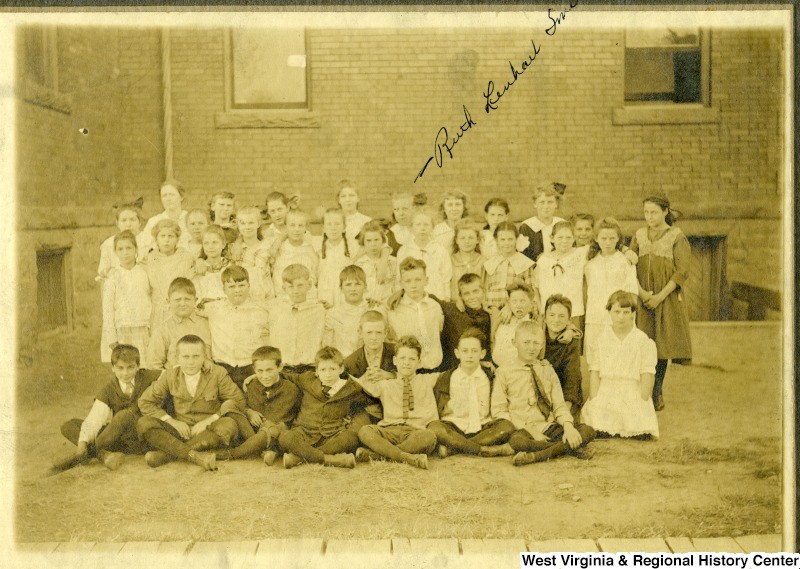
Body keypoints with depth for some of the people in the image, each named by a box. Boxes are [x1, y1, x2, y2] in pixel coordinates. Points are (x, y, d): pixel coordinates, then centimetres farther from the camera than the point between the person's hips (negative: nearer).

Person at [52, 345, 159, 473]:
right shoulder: (108, 390, 1)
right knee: (68, 426, -8)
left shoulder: (148, 378, -2)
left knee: (124, 415, -36)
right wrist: (82, 442, -28)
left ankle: (91, 452, -22)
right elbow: (94, 419, -11)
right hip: (120, 439, 4)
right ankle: (105, 455, -33)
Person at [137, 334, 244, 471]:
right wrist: (171, 421, -10)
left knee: (229, 425, -34)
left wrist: (209, 420, -14)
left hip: (208, 431, -1)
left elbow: (237, 401, -2)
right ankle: (196, 456, -37)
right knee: (143, 424, -22)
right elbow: (145, 402, 5)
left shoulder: (217, 373, 1)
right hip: (180, 429, 2)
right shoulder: (169, 376, 4)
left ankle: (167, 454, -32)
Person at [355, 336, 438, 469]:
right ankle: (407, 457, -40)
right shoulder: (385, 385, 21)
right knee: (364, 431, -30)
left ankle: (375, 455, -33)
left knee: (429, 437, -37)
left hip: (417, 432, 0)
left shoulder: (428, 380, 21)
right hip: (390, 431, 1)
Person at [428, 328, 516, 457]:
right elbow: (440, 412, 7)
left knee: (507, 426, -28)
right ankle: (486, 450, -30)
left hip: (481, 428, 2)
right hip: (454, 428, -2)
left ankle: (452, 448, -28)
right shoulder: (445, 378, 8)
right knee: (434, 427, -33)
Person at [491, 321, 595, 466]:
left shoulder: (547, 370, 16)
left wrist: (568, 426, -14)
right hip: (521, 430, -4)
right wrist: (530, 431, -12)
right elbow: (499, 411, -1)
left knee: (588, 431, -19)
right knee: (516, 440, -39)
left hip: (548, 428, 4)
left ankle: (537, 456, -31)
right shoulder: (505, 373, 5)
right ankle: (567, 448, -24)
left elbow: (559, 405, 10)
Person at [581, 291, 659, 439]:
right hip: (605, 396, 1)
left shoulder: (643, 340, 2)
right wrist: (593, 401, -5)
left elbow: (647, 374, -1)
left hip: (633, 397, 0)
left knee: (641, 435, -19)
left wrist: (641, 404, -10)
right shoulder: (601, 339, 8)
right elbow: (594, 372, 5)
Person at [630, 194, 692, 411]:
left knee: (661, 344, -2)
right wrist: (640, 291, -10)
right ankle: (655, 396, 12)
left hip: (667, 298, -3)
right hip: (641, 298, 3)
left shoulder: (677, 236, -1)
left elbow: (682, 272, -7)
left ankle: (655, 396, 7)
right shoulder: (639, 235, 11)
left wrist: (660, 296, -14)